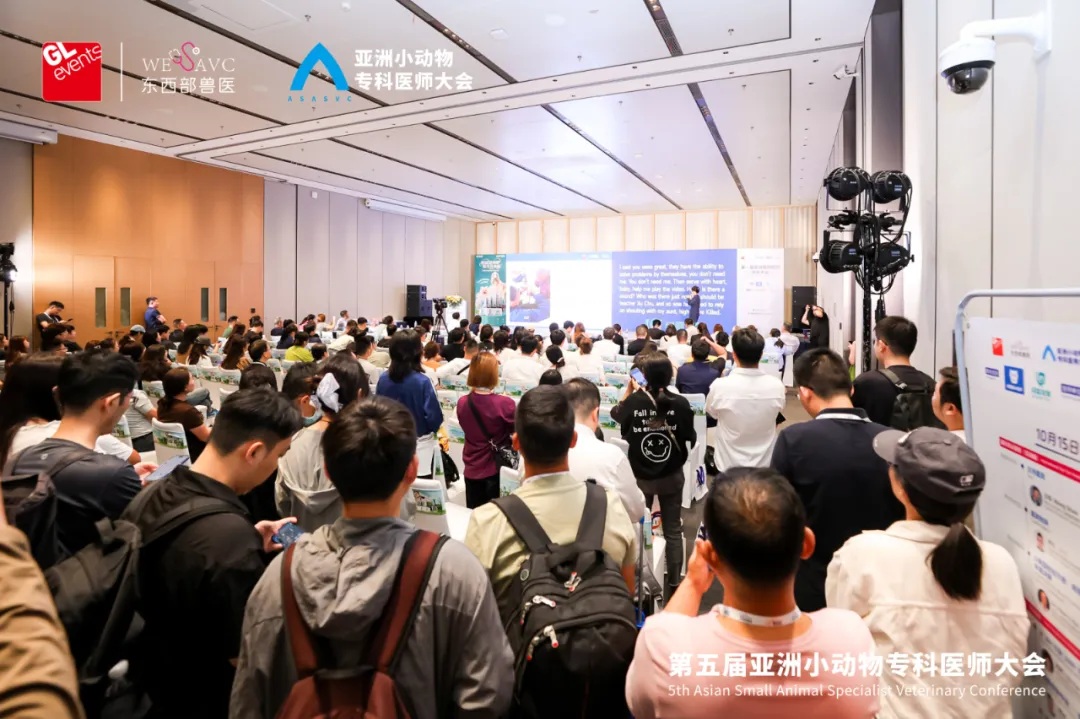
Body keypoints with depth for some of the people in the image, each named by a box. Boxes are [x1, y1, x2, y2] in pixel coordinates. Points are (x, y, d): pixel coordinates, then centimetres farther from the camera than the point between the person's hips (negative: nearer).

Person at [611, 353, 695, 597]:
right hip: (672, 476, 0)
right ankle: (674, 583, 20)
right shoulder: (681, 404, -16)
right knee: (673, 531, 13)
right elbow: (691, 439, -3)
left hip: (640, 476, 1)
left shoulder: (634, 401, -15)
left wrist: (629, 390, 18)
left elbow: (615, 414, 8)